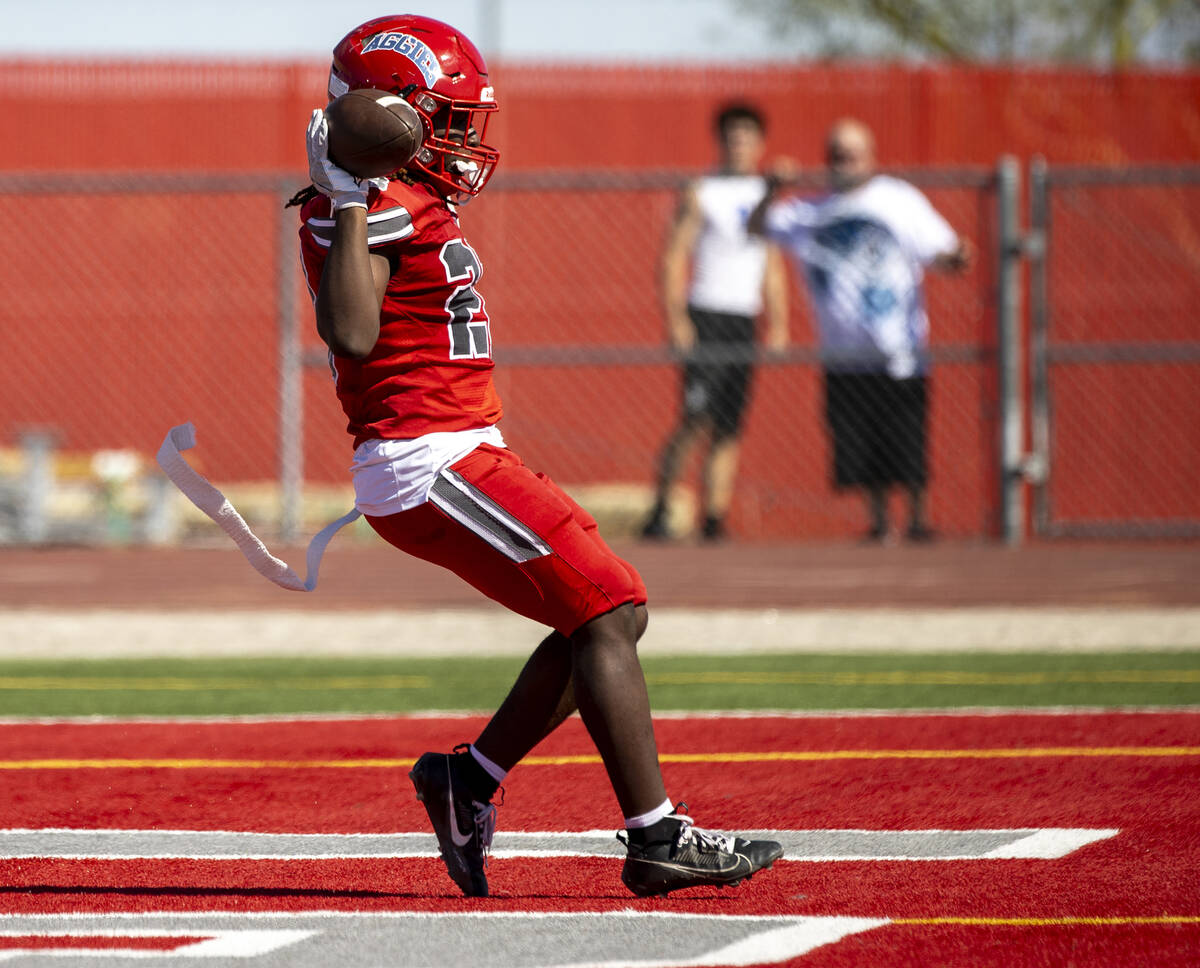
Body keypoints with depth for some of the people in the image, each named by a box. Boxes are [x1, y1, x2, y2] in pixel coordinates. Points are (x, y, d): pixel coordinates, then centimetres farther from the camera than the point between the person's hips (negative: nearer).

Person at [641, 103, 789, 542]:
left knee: (728, 431, 2)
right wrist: (675, 319, -14)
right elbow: (673, 257, -4)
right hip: (705, 319, -5)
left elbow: (773, 267, 23)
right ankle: (660, 508, -8)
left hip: (744, 323, 5)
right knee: (697, 419, -17)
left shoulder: (766, 196, 16)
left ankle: (714, 519, 3)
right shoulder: (700, 194, 0)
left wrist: (778, 323, 15)